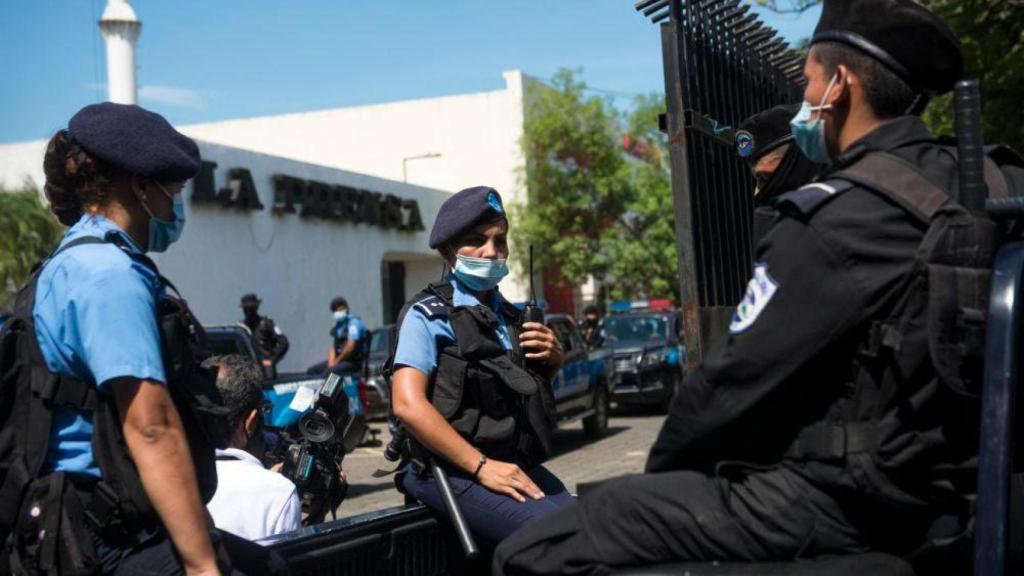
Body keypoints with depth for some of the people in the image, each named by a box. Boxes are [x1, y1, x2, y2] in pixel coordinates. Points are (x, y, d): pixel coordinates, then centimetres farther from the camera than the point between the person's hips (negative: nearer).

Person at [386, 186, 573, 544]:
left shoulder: (509, 316, 16)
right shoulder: (428, 315, -4)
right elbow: (408, 404, -16)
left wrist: (553, 360, 5)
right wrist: (482, 467, -19)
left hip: (520, 466, 7)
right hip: (457, 473, -7)